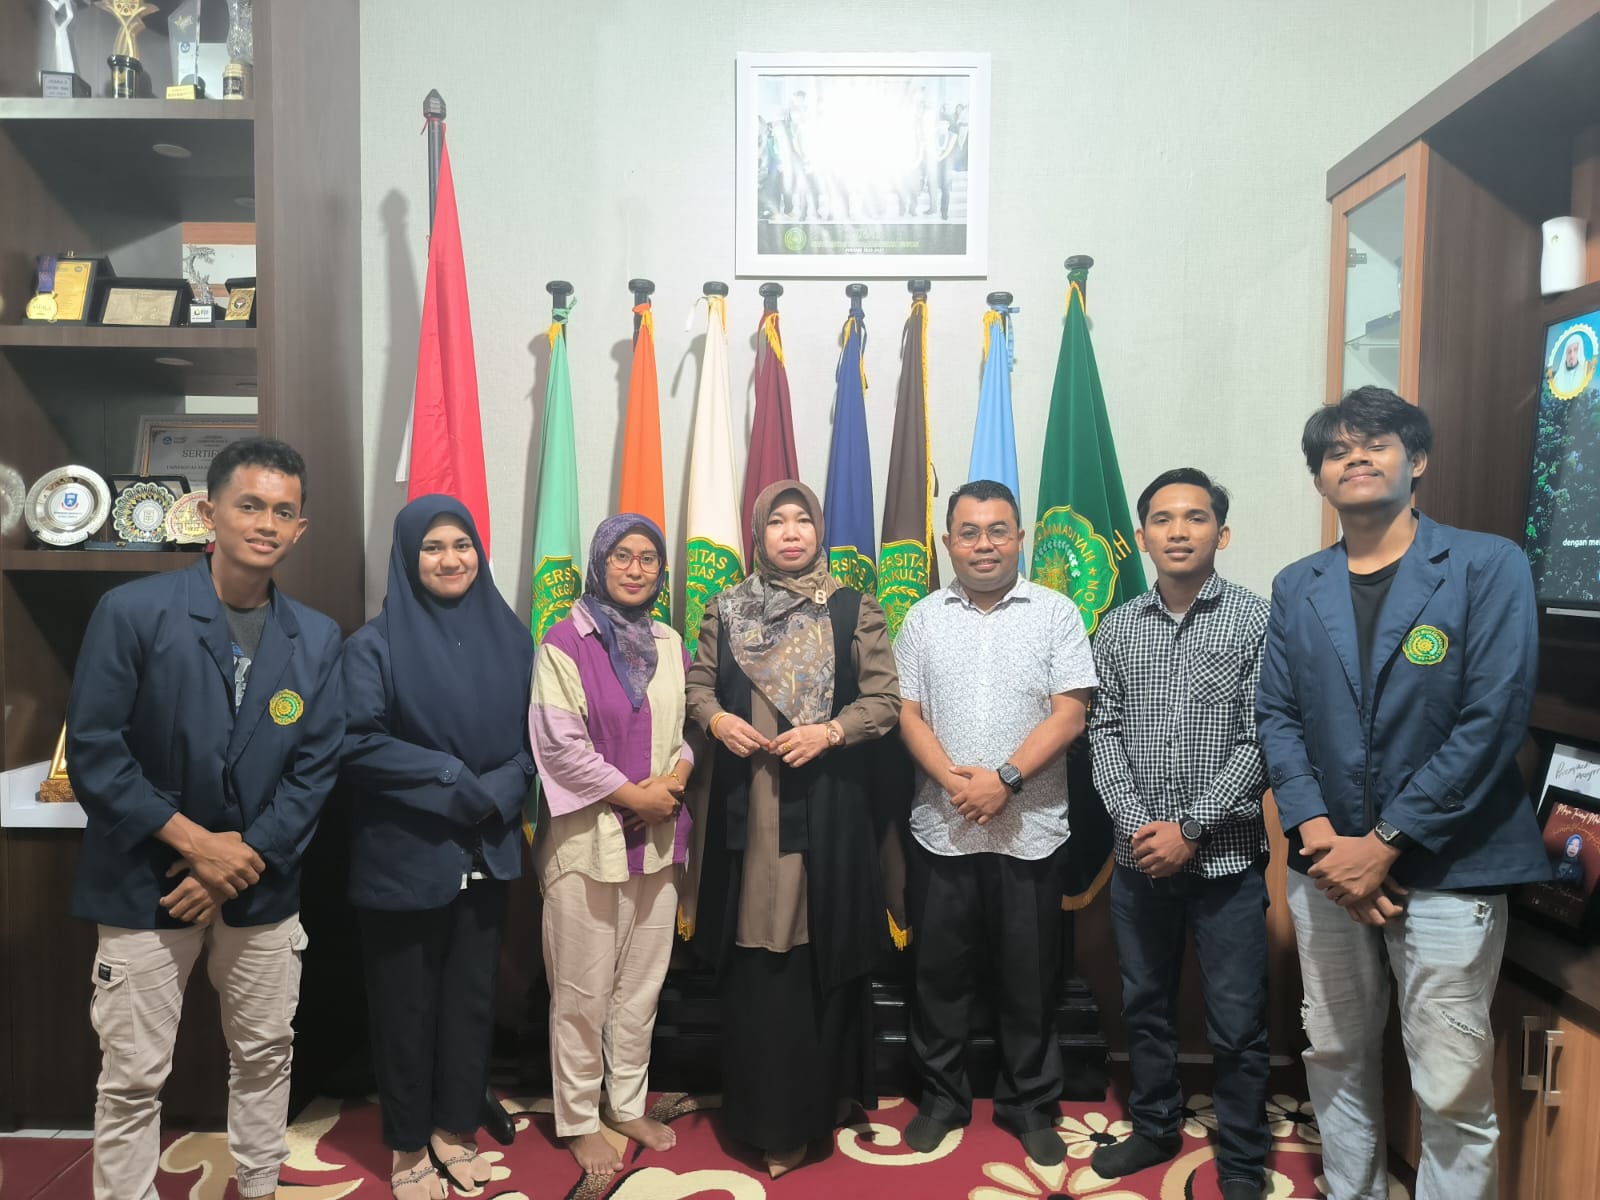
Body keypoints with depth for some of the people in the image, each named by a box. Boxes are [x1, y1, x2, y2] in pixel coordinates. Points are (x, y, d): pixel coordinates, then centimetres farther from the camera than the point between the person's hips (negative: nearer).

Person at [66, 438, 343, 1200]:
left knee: (265, 1055, 17)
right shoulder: (132, 611, -12)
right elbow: (93, 751, -13)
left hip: (261, 888, 4)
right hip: (146, 884, -3)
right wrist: (196, 842, -16)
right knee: (133, 1076, 7)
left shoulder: (317, 639, -1)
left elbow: (317, 766, -1)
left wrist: (242, 858, -11)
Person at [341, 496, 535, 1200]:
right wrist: (450, 778, -19)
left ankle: (456, 1128, 33)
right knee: (406, 1002, 11)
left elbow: (533, 734, 2)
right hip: (404, 853, -3)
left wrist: (497, 792, -15)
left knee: (471, 995, 14)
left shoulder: (509, 637, 3)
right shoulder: (375, 642, -7)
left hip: (487, 850, 3)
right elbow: (356, 741, -15)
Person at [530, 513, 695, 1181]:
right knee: (583, 992, 6)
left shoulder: (669, 643, 8)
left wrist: (675, 778, -8)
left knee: (642, 982, 15)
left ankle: (628, 1105, 32)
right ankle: (580, 1121, 23)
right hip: (588, 838, -5)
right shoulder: (565, 642, -9)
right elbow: (559, 744, -14)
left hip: (658, 836, 5)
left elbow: (689, 727, 12)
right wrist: (634, 795, -13)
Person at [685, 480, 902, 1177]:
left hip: (828, 809, -2)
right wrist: (716, 720, -6)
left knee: (818, 956, 1)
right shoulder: (726, 609, 10)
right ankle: (761, 1113, 20)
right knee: (753, 960, 4)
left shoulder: (854, 611, 3)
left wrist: (828, 732, -15)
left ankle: (807, 1112, 17)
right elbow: (696, 683, 14)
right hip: (746, 807, 2)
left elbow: (886, 699, 0)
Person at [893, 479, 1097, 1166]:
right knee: (940, 973, 11)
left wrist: (1004, 778, -17)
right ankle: (941, 1098, 29)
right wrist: (953, 780, -13)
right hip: (942, 828, 2)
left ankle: (1031, 1105, 28)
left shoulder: (1055, 614, 0)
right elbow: (908, 713, 3)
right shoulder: (923, 619, 6)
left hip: (1030, 829, -1)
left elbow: (1069, 713, -7)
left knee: (1030, 978, 10)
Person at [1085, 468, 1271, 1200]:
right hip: (1139, 857, 3)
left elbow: (1259, 742, -10)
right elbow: (1105, 732, 4)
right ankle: (1155, 1128, 36)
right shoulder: (1117, 629, 5)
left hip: (1226, 857, -3)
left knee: (1238, 1023, 6)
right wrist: (1135, 822, -9)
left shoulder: (1255, 622, -5)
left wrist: (1191, 831, -14)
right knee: (1145, 1004, 17)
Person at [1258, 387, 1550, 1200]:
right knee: (1335, 1057, 16)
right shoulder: (1296, 588, 8)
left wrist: (1385, 845, -15)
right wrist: (1317, 834, -11)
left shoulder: (1488, 567, -6)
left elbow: (1491, 722, -13)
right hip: (1329, 863, 4)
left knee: (1453, 1088, 2)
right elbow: (1276, 714, 4)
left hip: (1447, 868, -4)